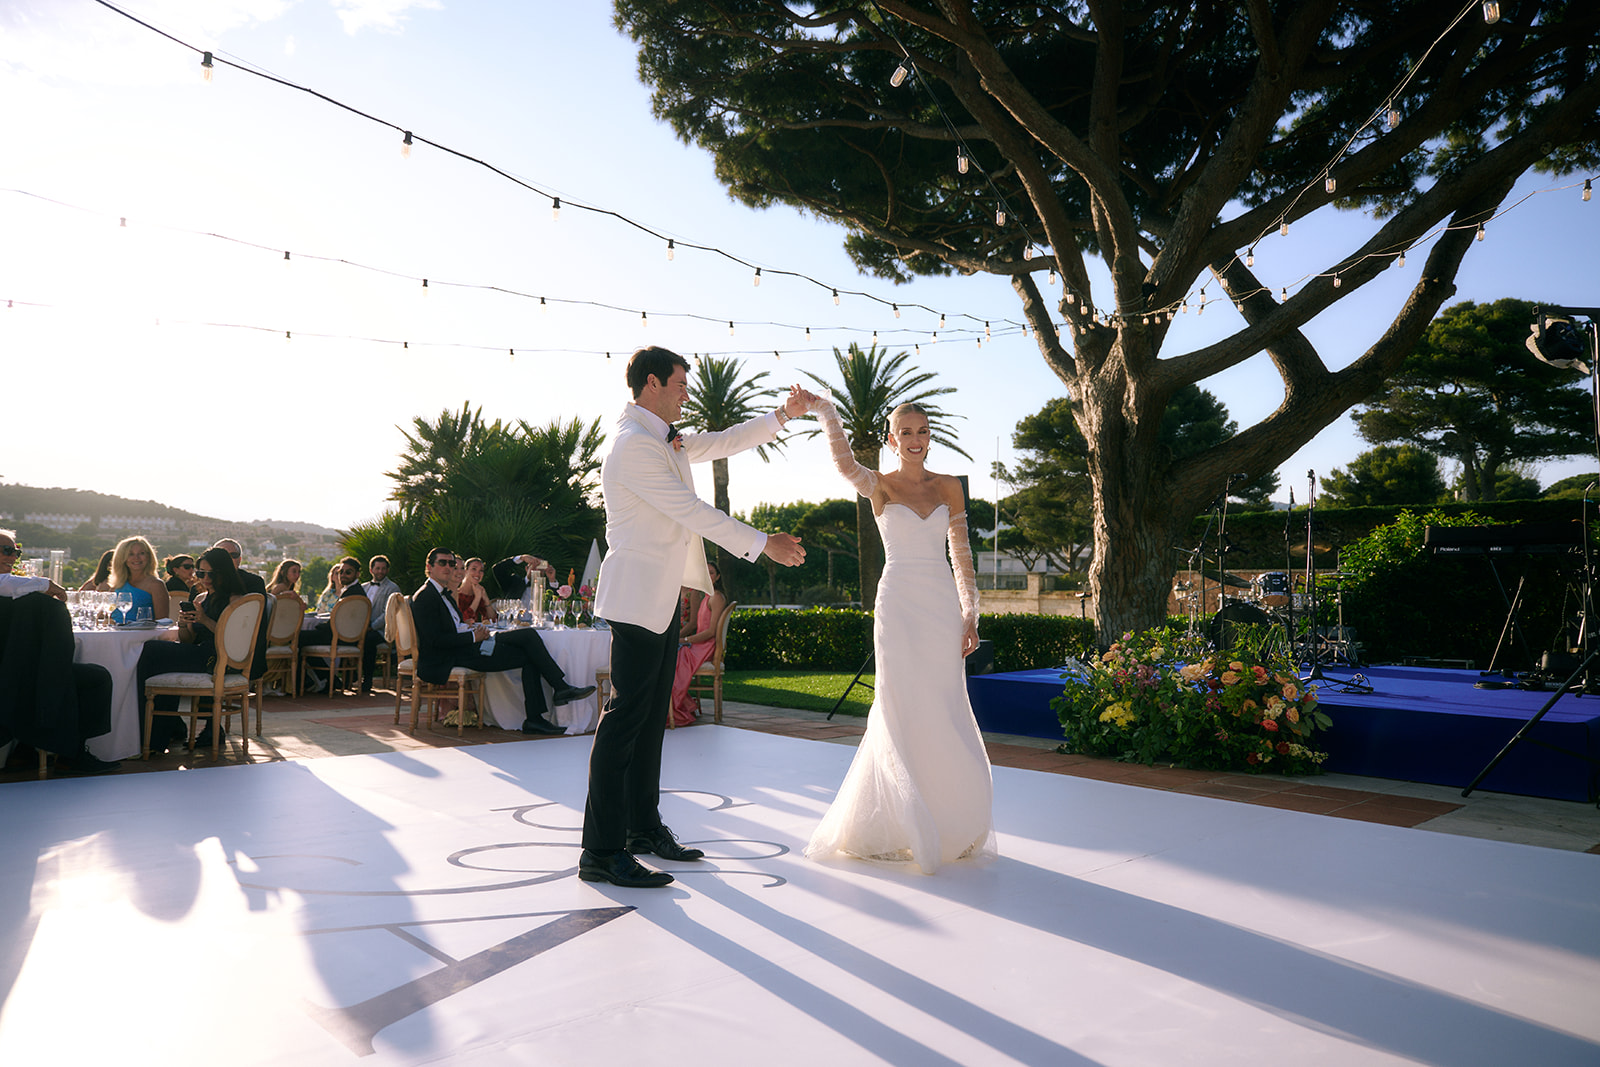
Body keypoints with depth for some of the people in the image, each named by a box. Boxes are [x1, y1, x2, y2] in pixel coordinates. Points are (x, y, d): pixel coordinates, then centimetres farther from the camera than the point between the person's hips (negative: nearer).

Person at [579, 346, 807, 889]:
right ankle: (601, 852, -5)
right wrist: (763, 543, -13)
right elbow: (691, 511, -18)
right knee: (625, 717, -10)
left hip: (661, 598, 10)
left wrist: (782, 415, 23)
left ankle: (643, 828, 24)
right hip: (638, 596, -10)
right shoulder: (633, 444, -15)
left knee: (651, 716, 14)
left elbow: (722, 443, 29)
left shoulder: (667, 440, 16)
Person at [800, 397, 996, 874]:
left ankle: (952, 824, 23)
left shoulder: (949, 487, 10)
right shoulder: (879, 485, 2)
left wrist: (970, 614, 0)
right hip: (898, 605, -3)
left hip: (943, 607, 3)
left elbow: (962, 558, 8)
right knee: (901, 714, -2)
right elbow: (845, 464, -20)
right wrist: (826, 412, -28)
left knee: (944, 714, 6)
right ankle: (893, 828, 14)